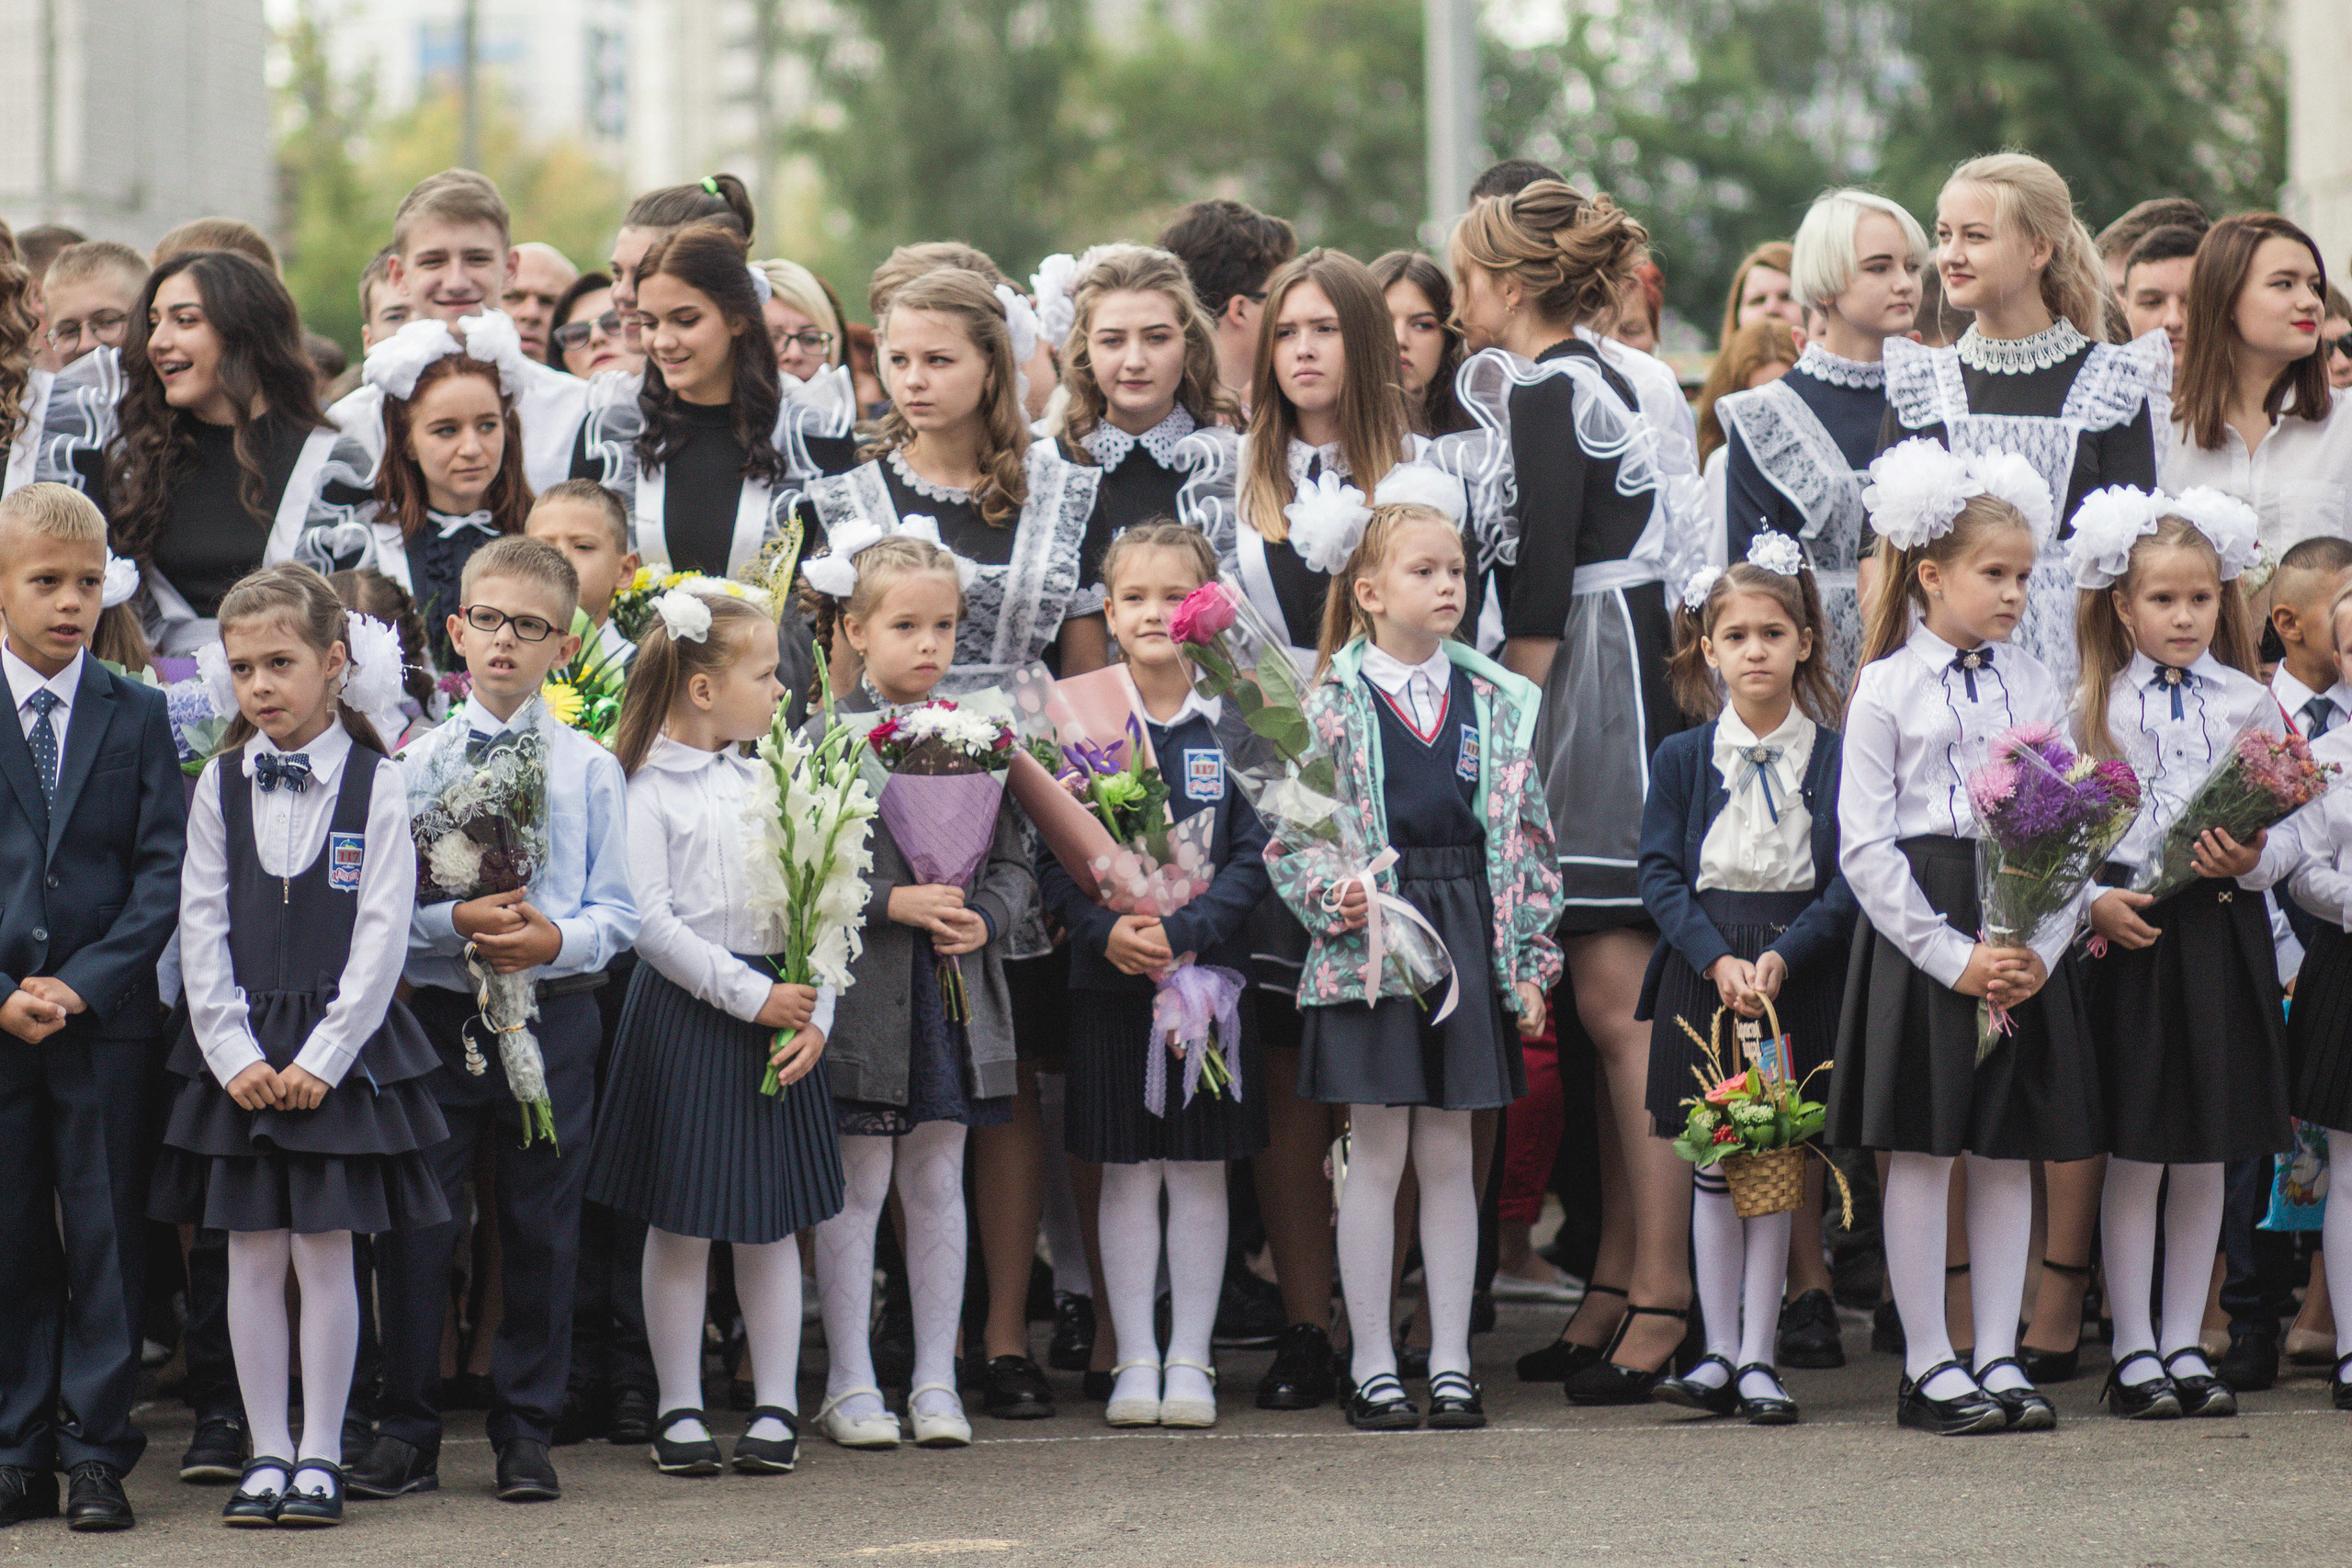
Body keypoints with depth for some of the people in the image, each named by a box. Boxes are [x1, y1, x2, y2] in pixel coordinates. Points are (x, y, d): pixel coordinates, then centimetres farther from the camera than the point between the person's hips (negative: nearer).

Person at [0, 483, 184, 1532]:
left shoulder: (138, 717, 5)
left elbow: (166, 870, 0)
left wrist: (85, 982, -12)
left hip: (107, 1016, 0)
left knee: (108, 1239, 1)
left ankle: (97, 1454, 6)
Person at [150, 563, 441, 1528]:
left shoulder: (375, 786, -4)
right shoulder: (221, 786, 4)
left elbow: (382, 937, -6)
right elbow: (202, 932, 3)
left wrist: (319, 1058, -12)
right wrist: (235, 1054, -7)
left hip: (340, 1049, -2)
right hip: (239, 1055, 3)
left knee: (326, 1253, 0)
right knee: (252, 1256, 4)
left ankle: (320, 1456, 8)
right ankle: (266, 1453, 12)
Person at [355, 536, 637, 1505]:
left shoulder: (589, 769, 3)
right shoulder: (416, 762, 4)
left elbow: (619, 911, 2)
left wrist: (558, 939, -17)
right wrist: (454, 925, -17)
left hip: (554, 1016, 0)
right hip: (439, 1014, 0)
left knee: (543, 1231, 5)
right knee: (413, 1224, 0)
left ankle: (526, 1434, 15)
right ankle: (408, 1434, 10)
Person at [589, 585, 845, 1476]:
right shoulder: (647, 790, -6)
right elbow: (649, 921, -13)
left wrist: (815, 1016, -5)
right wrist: (750, 996, -14)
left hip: (779, 1012, 4)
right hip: (685, 1012, -4)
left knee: (772, 1220, 7)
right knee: (681, 1223, 3)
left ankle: (777, 1407, 14)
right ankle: (679, 1410, 12)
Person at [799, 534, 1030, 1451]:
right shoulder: (827, 739, -6)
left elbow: (1014, 861, 10)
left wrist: (985, 919, -9)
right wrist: (892, 904, -19)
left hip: (954, 988, 4)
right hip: (860, 993, -4)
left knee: (937, 1184, 10)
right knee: (856, 1188, 3)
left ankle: (936, 1380, 16)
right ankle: (850, 1385, 10)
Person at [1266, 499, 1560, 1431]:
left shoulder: (1497, 704, 8)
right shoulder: (1330, 706, -2)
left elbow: (1527, 839, 10)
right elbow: (1286, 836, -1)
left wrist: (1533, 961, 6)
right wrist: (1332, 897, -20)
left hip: (1469, 940, 3)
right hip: (1372, 938, -3)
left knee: (1449, 1154, 7)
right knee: (1377, 1153, 1)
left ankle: (1451, 1364, 12)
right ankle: (1373, 1368, 8)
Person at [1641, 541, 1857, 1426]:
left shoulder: (1837, 757, 0)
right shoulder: (1682, 758, 4)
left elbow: (1850, 881, -4)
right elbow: (1660, 875, 0)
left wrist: (1782, 956, -17)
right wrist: (1717, 959, -14)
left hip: (1797, 978, -1)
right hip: (1704, 975, 1)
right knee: (1714, 1168, 4)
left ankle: (1757, 1359, 6)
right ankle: (1720, 1354, 10)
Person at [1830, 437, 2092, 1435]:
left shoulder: (2035, 688, 9)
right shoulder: (1887, 689, -3)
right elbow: (1865, 848, -8)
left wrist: (2039, 950, -9)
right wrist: (1954, 956, -15)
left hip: (2025, 939, 4)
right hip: (1919, 932, -4)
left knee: (2010, 1153, 6)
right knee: (1922, 1152, -1)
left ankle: (1998, 1357, 12)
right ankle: (1928, 1364, 6)